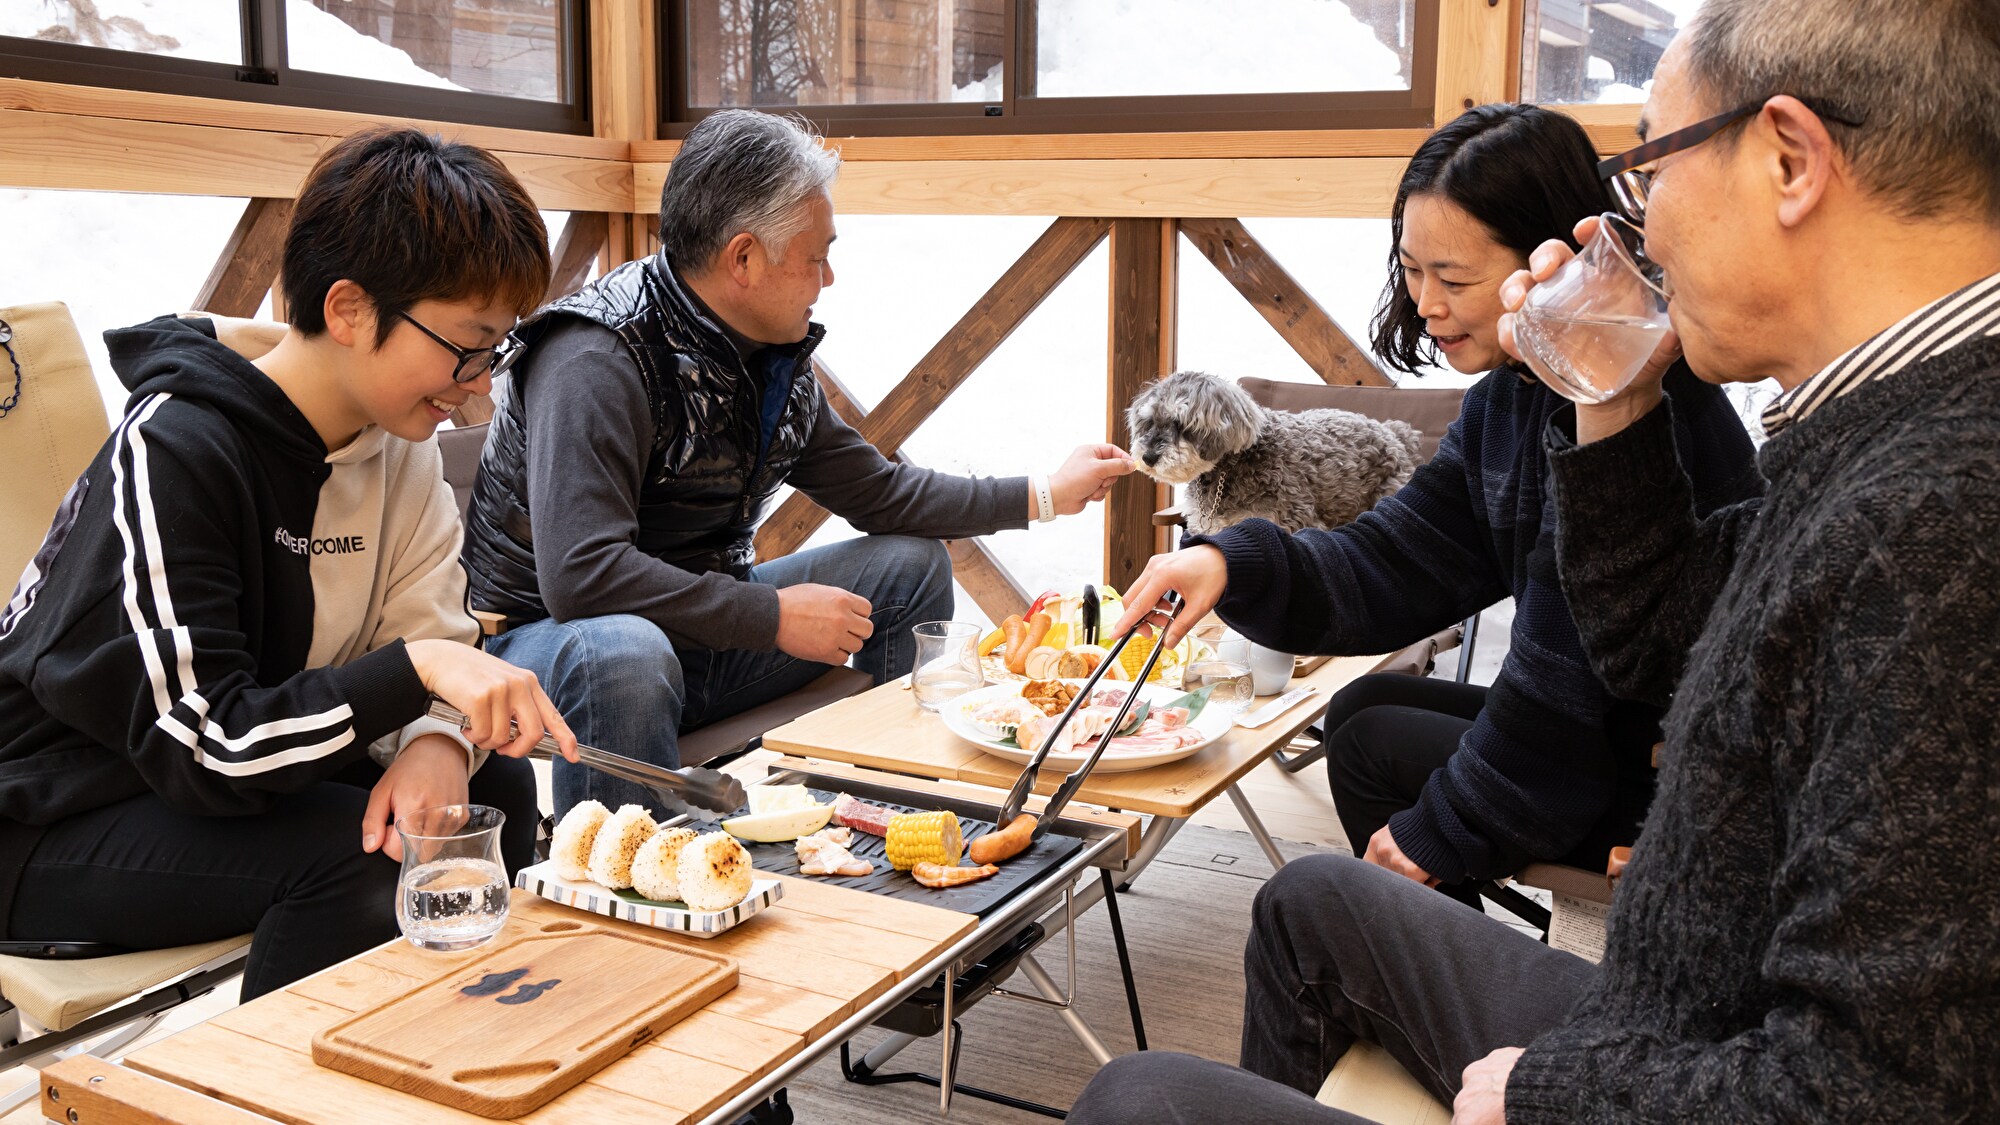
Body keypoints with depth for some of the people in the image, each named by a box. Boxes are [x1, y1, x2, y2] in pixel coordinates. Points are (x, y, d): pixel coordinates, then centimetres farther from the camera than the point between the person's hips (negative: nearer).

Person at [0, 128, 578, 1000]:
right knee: (359, 859, -29)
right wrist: (414, 667, -38)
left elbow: (435, 651, -3)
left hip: (250, 770, 7)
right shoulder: (173, 450, -24)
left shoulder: (398, 445, -1)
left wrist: (439, 744, -26)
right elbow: (200, 742, -29)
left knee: (495, 789, -11)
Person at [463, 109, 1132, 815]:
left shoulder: (776, 358, 1)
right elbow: (581, 573, -34)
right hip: (551, 641, -8)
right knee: (623, 652, -42)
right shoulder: (598, 360, -25)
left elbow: (876, 492, 14)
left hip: (704, 622, 8)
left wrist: (1048, 494, 13)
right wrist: (775, 617, -28)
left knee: (911, 564, 9)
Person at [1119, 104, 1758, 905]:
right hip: (1609, 731, 9)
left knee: (1376, 747, -4)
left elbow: (1565, 675, -25)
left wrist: (1442, 833, -14)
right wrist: (1236, 564, -16)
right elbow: (1392, 565, 2)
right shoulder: (1510, 394, 4)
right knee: (1364, 708, 13)